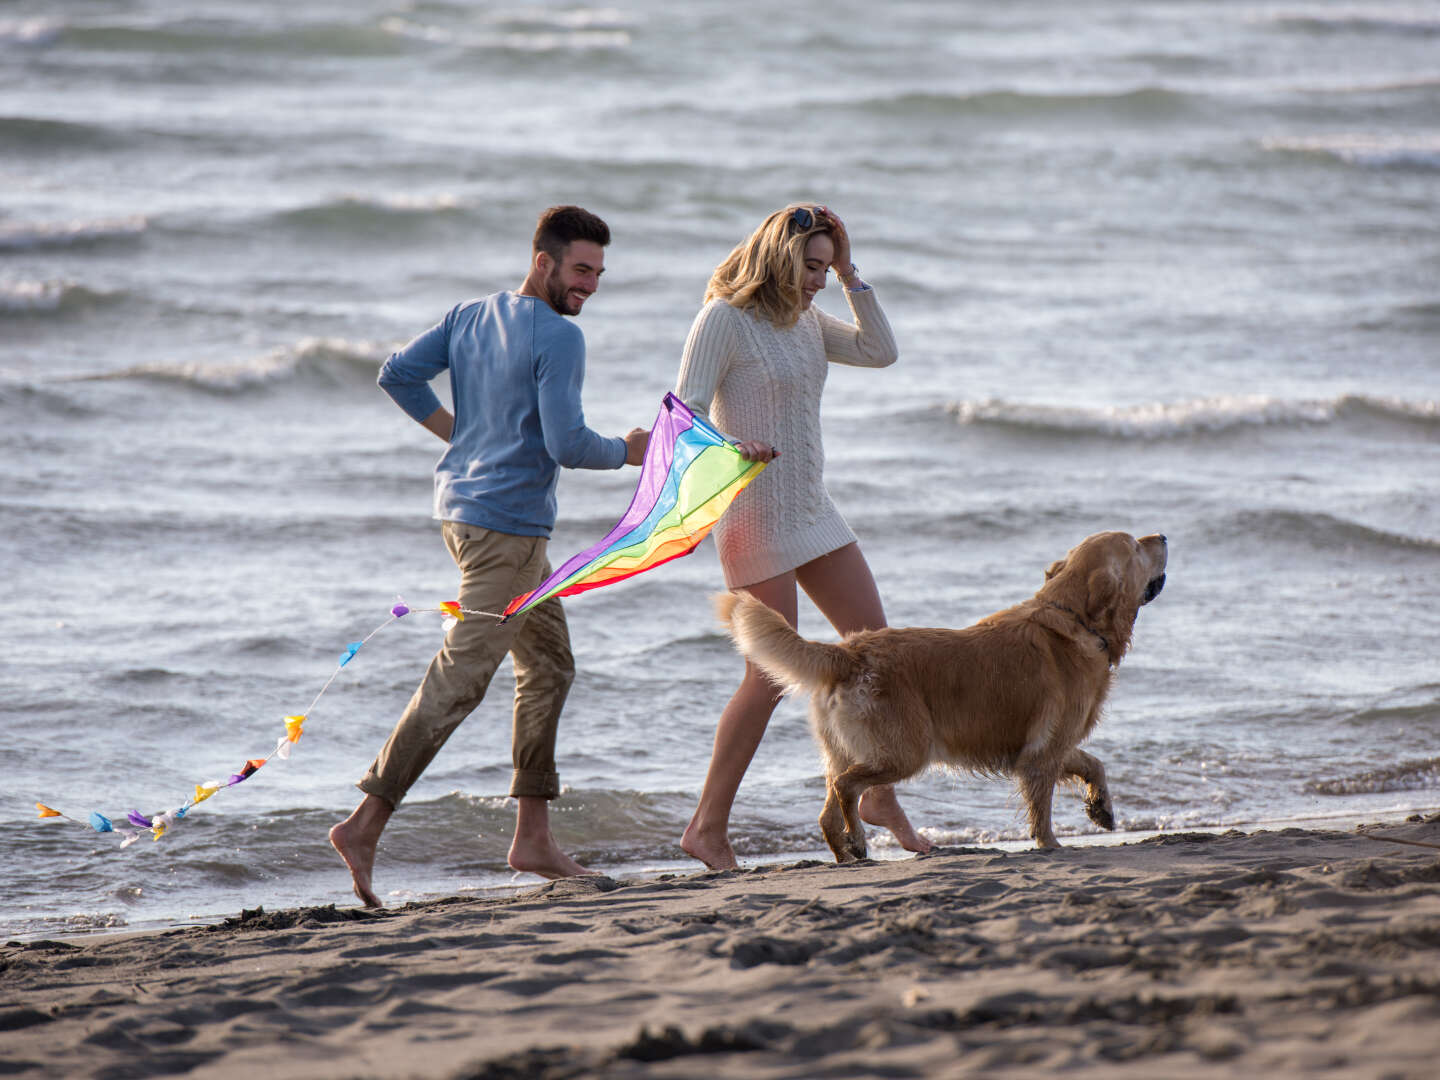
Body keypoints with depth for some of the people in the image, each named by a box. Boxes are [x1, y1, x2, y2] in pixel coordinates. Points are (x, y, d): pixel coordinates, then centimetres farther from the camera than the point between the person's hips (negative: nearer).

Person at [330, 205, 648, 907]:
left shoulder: (469, 318, 9)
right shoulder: (559, 338, -14)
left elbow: (398, 374, 5)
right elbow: (565, 444, -19)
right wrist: (628, 453, -2)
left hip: (462, 506, 10)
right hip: (506, 526, -10)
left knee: (549, 664, 17)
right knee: (458, 680, -10)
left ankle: (533, 837, 16)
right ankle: (365, 825, -14)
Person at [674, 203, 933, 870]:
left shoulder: (806, 320, 11)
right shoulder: (723, 320, -13)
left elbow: (880, 353, 8)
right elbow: (684, 414, -18)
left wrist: (851, 276, 3)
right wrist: (731, 448, -37)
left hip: (811, 511, 8)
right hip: (756, 514, -8)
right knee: (772, 675, -10)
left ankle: (879, 796, 23)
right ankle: (708, 827, -3)